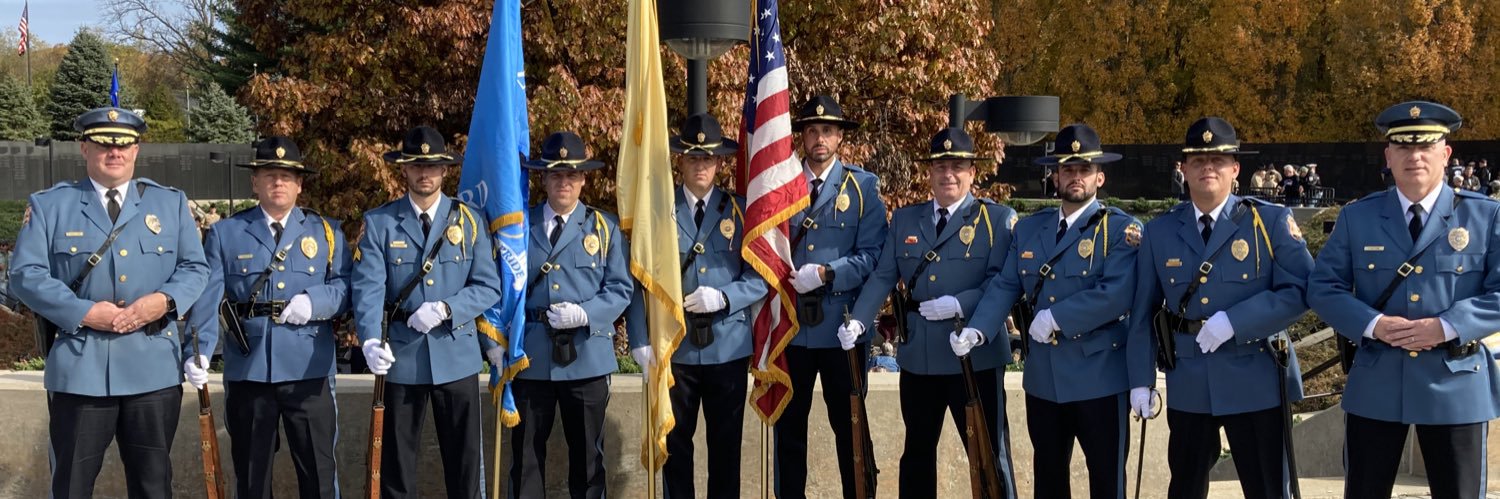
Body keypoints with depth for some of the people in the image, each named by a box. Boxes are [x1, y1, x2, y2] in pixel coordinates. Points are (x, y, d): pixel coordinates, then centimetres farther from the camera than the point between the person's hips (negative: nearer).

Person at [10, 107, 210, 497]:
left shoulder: (171, 202, 11)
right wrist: (83, 312, -15)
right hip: (79, 366, -1)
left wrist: (165, 300, -13)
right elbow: (25, 274, -3)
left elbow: (195, 268, 8)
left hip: (154, 367, 2)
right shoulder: (49, 205, 5)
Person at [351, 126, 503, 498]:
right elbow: (368, 288, -10)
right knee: (398, 459, 8)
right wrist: (371, 340, -27)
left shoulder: (470, 221, 4)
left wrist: (446, 309, -18)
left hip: (457, 355, 1)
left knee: (465, 456, 7)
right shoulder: (378, 223, 1)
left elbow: (489, 287, -1)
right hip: (401, 356, 0)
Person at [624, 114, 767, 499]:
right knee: (675, 442, 8)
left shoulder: (741, 211, 3)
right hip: (674, 347, 0)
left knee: (726, 444, 9)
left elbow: (759, 278, 0)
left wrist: (723, 297, -17)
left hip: (729, 347, 1)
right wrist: (639, 341, -8)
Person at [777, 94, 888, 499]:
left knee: (849, 424, 7)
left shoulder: (863, 186, 1)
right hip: (789, 325, 2)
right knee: (788, 424, 9)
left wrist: (826, 273, -19)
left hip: (842, 326, -2)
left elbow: (872, 255, -7)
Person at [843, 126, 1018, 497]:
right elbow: (882, 277, 3)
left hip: (974, 355, -4)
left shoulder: (997, 218, 0)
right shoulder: (903, 220, 11)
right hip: (918, 356, 4)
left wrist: (960, 304, -23)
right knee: (917, 452, 15)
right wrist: (858, 321, -12)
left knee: (988, 454, 3)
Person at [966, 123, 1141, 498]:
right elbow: (1004, 286, 5)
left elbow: (1117, 294, -20)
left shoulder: (1121, 229, -7)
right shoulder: (1028, 228, 10)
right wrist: (978, 330, -12)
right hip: (1042, 376, 5)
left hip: (1098, 376, -5)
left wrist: (1056, 318, -21)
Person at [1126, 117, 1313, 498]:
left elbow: (1301, 290, -11)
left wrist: (1232, 321, -20)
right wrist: (1141, 380, 2)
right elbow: (1143, 312, 6)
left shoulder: (1271, 221, -3)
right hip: (1188, 386, 2)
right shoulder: (1159, 231, 5)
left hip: (1257, 384, -2)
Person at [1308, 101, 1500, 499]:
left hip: (1457, 385, -1)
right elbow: (1323, 287, 1)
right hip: (1375, 384, 1)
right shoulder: (1356, 217, 5)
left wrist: (1448, 327, -18)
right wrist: (1373, 324, -16)